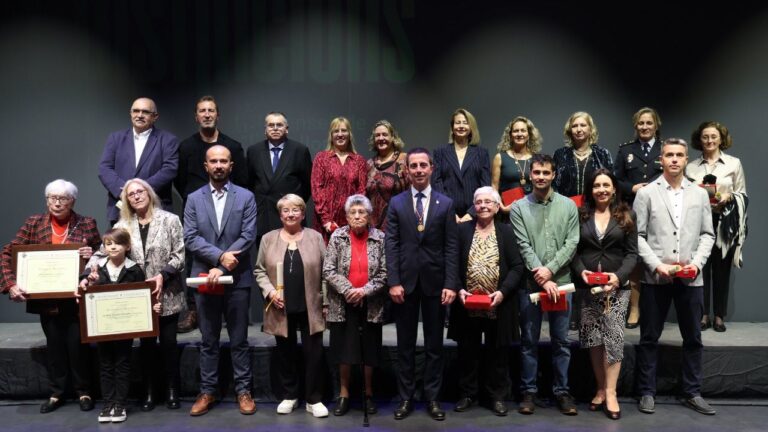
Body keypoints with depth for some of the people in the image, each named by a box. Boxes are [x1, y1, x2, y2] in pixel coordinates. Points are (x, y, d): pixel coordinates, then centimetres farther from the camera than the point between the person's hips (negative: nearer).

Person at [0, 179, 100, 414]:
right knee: (54, 345, 14)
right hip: (46, 298, 2)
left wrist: (93, 255, -20)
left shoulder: (87, 224, -3)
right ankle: (56, 393, 28)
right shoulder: (33, 223, 0)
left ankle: (83, 391, 21)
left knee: (77, 344, 3)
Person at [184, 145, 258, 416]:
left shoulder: (246, 197, 1)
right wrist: (219, 256, -17)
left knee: (239, 340, 7)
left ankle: (243, 391, 18)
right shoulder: (194, 199, 6)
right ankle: (207, 391, 22)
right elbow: (190, 238, -2)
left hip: (237, 279, -1)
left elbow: (248, 236, -7)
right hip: (204, 279, 2)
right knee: (208, 341, 11)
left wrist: (221, 268, -14)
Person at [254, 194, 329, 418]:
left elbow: (325, 272, 2)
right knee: (285, 354, 12)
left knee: (314, 354, 2)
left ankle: (314, 399, 15)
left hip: (310, 308, -1)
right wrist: (269, 291, -10)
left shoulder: (316, 238, 1)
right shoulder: (268, 239, 4)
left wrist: (326, 303, -1)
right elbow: (260, 270, 6)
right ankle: (289, 396, 27)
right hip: (282, 309, 1)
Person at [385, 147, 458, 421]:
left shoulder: (446, 204, 3)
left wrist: (451, 284, -9)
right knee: (405, 344, 9)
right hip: (405, 281, 0)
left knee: (434, 344, 9)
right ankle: (406, 397, 21)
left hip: (435, 282, 0)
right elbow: (391, 245, -1)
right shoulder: (396, 203, 4)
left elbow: (451, 247, -1)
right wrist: (393, 282, -9)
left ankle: (432, 398, 21)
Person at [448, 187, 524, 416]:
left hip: (498, 305, 0)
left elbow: (517, 266, -2)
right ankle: (468, 393, 24)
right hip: (467, 304, 1)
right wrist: (459, 289, -11)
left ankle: (497, 395, 23)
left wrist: (502, 291, -15)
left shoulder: (507, 231, 2)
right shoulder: (462, 230, 3)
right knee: (468, 351, 10)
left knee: (497, 352, 9)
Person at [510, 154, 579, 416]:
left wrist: (550, 269, -14)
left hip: (560, 281, 1)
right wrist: (541, 277, -15)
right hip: (530, 283, -1)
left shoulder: (568, 206, 5)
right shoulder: (518, 208, 0)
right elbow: (524, 247, -7)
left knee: (561, 341, 8)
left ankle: (562, 391, 20)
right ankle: (529, 391, 18)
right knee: (529, 340, 7)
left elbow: (572, 243, -2)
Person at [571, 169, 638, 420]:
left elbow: (632, 253, 2)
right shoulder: (581, 215, 6)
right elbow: (574, 250, 5)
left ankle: (610, 393, 1)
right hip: (588, 286, 1)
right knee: (593, 338, 5)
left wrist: (619, 276, -13)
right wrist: (581, 271, -12)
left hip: (617, 286, -1)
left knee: (614, 336, -6)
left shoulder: (626, 216, 6)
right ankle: (601, 389, 17)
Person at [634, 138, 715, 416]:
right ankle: (647, 392, 15)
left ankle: (692, 393, 24)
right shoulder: (646, 193, 1)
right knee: (649, 338, 5)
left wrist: (697, 262, -7)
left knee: (693, 338, 10)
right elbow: (638, 236, -2)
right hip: (655, 277, -3)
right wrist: (657, 265, -13)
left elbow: (707, 234, 9)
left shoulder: (700, 194, 10)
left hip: (691, 278, 3)